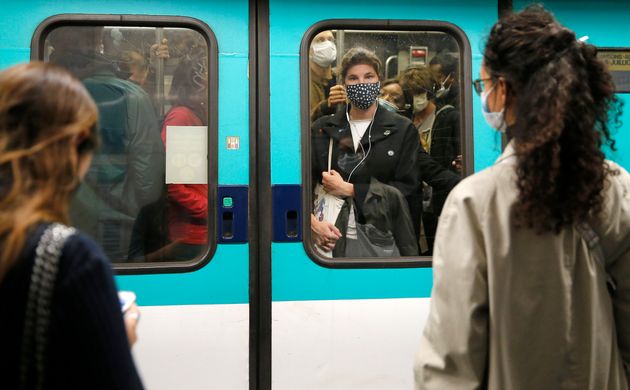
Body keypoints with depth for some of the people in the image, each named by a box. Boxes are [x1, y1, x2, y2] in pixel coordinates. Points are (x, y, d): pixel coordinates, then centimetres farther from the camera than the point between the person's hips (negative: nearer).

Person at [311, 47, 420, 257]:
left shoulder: (402, 129, 1)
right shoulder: (322, 129, 6)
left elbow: (408, 188, -6)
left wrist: (349, 189, -12)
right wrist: (313, 222, -18)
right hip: (332, 240, 1)